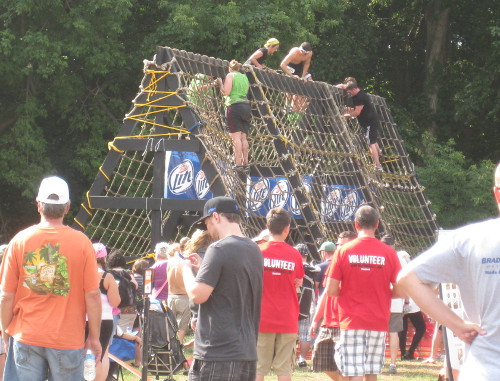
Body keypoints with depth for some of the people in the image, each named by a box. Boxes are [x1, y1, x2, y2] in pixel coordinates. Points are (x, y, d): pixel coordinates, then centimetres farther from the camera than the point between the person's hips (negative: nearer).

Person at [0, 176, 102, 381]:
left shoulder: (19, 241, -2)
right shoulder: (82, 242, -5)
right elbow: (93, 295, -6)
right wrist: (94, 337, 4)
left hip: (26, 337, 1)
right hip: (69, 339, -1)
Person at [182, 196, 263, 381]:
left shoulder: (219, 249, -13)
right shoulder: (255, 250, 13)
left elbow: (197, 295, -16)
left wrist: (187, 269, 2)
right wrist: (203, 267, 21)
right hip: (247, 353, 9)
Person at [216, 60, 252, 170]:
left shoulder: (230, 75, 0)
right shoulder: (244, 77, 19)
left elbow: (226, 92, -9)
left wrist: (220, 83, 7)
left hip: (234, 106, -6)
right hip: (246, 106, 6)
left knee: (236, 137, -11)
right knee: (243, 137, 8)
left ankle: (238, 164, -17)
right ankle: (245, 163, 5)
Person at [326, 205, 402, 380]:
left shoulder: (343, 251, -4)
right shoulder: (389, 253, -1)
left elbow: (331, 290, -6)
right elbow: (399, 291, -1)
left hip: (351, 321, -2)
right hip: (378, 322, 2)